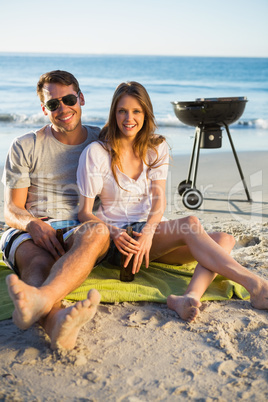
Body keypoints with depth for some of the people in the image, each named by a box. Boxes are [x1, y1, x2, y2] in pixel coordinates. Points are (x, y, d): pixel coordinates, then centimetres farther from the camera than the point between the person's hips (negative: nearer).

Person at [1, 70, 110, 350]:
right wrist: (33, 225, -18)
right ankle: (55, 322, -70)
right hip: (31, 233, 0)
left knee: (97, 231, -37)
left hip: (78, 234, 0)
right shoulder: (25, 147, 11)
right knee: (38, 262, -37)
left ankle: (41, 299, -63)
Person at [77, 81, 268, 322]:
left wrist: (149, 231, -26)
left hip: (154, 231, 5)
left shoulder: (157, 148, 7)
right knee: (190, 224, -31)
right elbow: (84, 212, -6)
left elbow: (159, 199, -4)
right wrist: (114, 234, -26)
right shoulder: (96, 153, -6)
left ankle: (190, 297, -47)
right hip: (121, 239, -5)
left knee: (225, 240, -21)